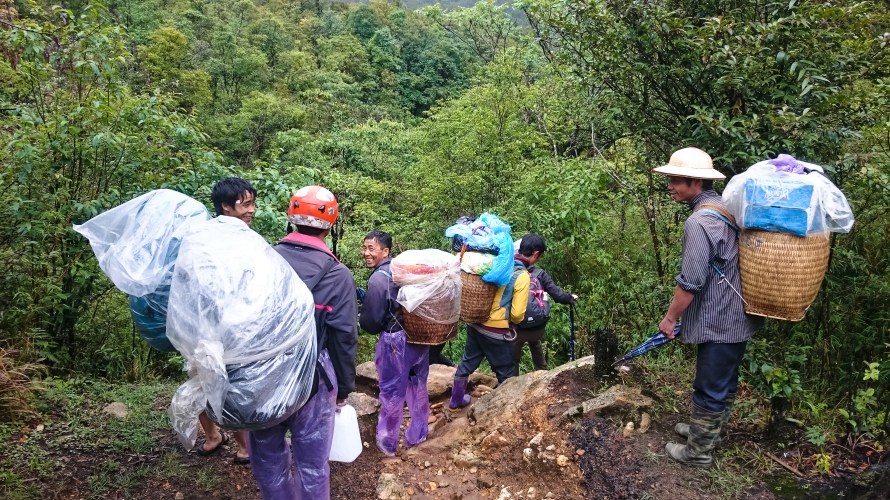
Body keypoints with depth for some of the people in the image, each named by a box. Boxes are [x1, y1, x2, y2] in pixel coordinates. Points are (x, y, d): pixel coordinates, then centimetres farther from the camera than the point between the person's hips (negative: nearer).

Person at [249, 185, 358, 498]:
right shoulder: (338, 275, -9)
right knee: (312, 465, 12)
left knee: (267, 459, 19)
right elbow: (344, 339, -7)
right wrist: (344, 389, 6)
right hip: (312, 381, -2)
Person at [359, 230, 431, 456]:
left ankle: (388, 442, 21)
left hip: (395, 340, -7)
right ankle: (418, 435, 34)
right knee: (417, 386, 19)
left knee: (392, 391, 7)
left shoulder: (378, 278, -18)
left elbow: (371, 320, -15)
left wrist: (361, 320, 7)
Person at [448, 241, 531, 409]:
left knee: (467, 362, 22)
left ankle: (456, 400, 37)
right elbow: (517, 313, -16)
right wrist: (516, 320, 5)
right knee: (505, 372, 13)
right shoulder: (522, 276, -16)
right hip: (496, 331, -7)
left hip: (475, 323, 7)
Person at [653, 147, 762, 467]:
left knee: (709, 389, 4)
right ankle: (708, 428, 40)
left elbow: (691, 282, -24)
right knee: (725, 381, 22)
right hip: (737, 317, 10)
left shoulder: (699, 222, -23)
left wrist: (670, 318, -10)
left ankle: (698, 451, 18)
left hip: (717, 323, -10)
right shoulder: (725, 209, 7)